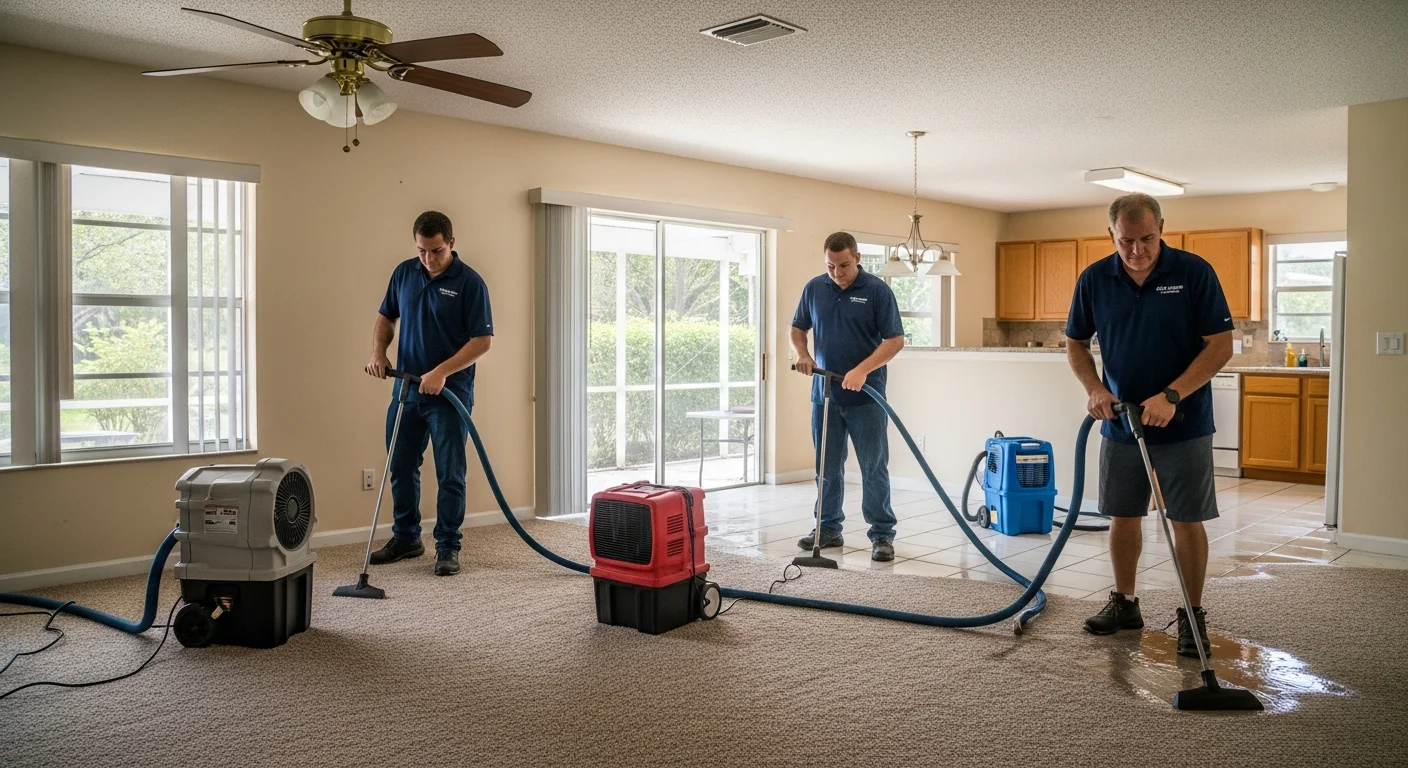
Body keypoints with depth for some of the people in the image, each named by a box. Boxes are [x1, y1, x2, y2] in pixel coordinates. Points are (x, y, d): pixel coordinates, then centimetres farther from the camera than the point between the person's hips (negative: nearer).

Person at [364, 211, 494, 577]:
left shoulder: (470, 282, -11)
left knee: (450, 474, 1)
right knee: (401, 469, 13)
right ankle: (406, 538, 28)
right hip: (407, 389, 5)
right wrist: (378, 352, -3)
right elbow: (386, 316, 16)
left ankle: (448, 547, 11)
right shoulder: (404, 273, 5)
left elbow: (482, 339, -14)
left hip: (450, 392, -5)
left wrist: (442, 372, -22)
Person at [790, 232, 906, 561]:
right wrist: (802, 354, -7)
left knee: (874, 468, 0)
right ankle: (829, 529, 22)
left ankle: (882, 534, 7)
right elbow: (798, 328, 14)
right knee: (827, 468, 11)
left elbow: (895, 340, -12)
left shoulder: (877, 290, -9)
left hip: (865, 397, -4)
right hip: (825, 394, 4)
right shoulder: (814, 288, 4)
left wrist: (863, 370, -24)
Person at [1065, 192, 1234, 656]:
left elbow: (1221, 346, -12)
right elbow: (1076, 343, 7)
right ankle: (1124, 603, 25)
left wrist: (1171, 396, -22)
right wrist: (1094, 388, -11)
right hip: (1120, 423, 3)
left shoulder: (1194, 272, -11)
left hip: (1183, 424, -3)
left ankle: (1192, 614, 14)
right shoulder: (1094, 280, -3)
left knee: (1187, 520, 1)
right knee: (1123, 515, 11)